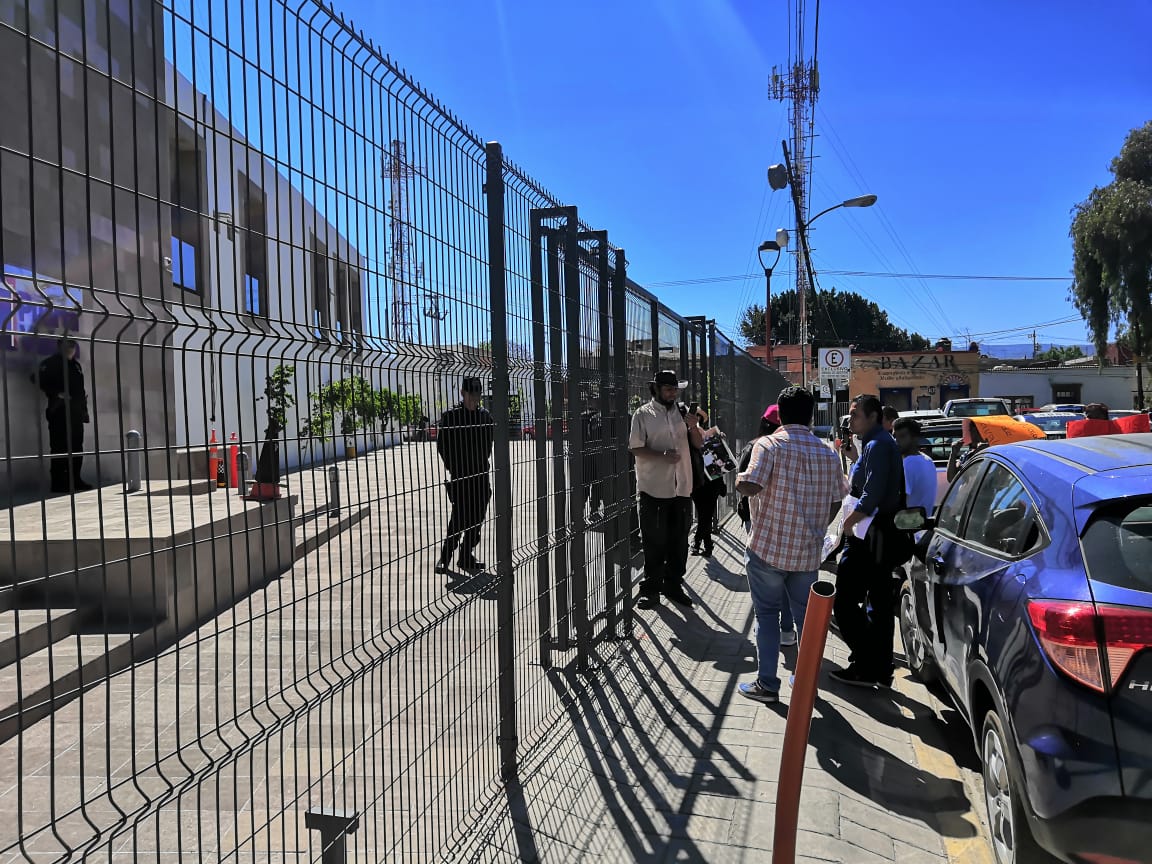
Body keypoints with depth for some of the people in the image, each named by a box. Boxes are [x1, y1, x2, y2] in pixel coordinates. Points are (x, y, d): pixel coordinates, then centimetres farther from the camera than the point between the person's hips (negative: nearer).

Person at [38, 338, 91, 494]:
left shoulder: (76, 365, 19)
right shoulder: (50, 364, 0)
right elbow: (43, 383, -9)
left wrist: (84, 409, 16)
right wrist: (56, 394, -20)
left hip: (76, 413, 7)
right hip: (59, 412, -7)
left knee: (77, 448, 8)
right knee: (60, 448, -7)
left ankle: (75, 481, 14)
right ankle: (58, 483, -5)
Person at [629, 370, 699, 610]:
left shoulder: (682, 412, 11)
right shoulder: (643, 415, -3)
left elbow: (699, 443, 12)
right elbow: (636, 448, -7)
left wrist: (693, 426, -8)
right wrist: (662, 456, -21)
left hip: (682, 488, 5)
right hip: (654, 488, -5)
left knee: (679, 540, 12)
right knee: (654, 541, 2)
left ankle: (673, 585, 24)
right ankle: (650, 588, 13)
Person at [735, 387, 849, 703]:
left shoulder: (769, 445, -12)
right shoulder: (826, 452, 5)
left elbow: (750, 486, -24)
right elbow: (838, 495, 16)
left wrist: (738, 478, -2)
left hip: (768, 547, -4)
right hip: (808, 552, 4)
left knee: (767, 614, 7)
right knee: (805, 615, 16)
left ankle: (767, 683, 12)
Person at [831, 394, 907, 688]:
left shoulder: (877, 445, -16)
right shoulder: (884, 443, 16)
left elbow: (871, 495, -24)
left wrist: (849, 521, -14)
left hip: (869, 537, -11)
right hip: (883, 535, 11)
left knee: (845, 601, -6)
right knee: (878, 604, 14)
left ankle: (866, 667, -2)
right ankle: (881, 669, 22)